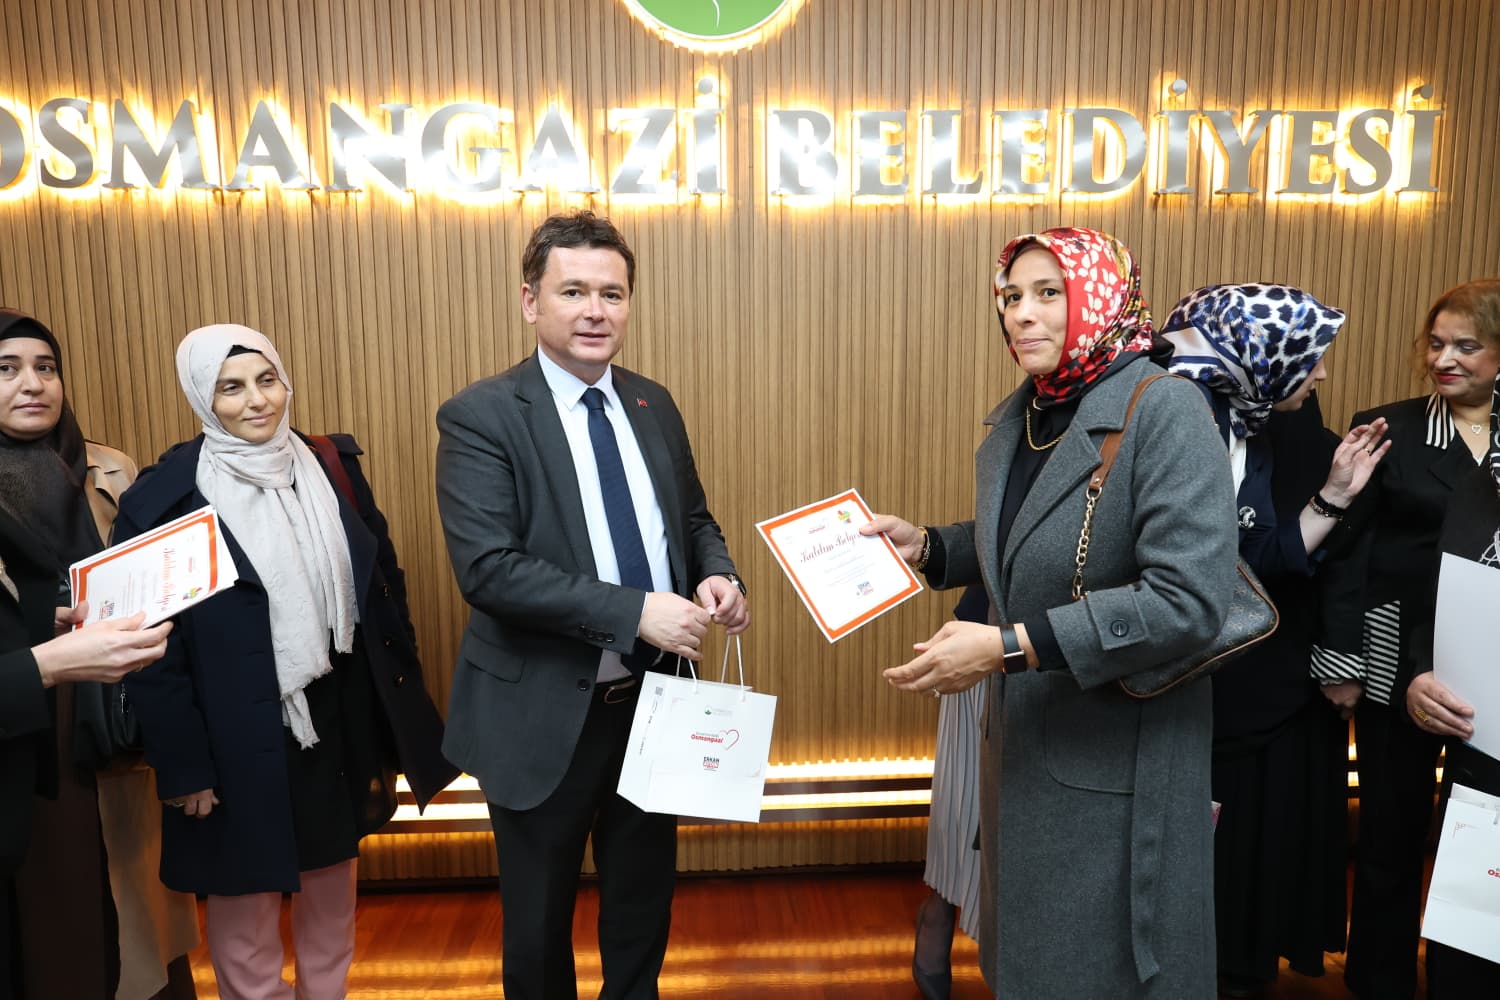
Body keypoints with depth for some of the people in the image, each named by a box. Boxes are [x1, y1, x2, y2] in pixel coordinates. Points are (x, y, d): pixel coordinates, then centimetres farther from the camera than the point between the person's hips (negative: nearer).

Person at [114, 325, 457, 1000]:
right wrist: (183, 766, -10)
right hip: (243, 736, -4)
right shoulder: (167, 496, -12)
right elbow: (153, 649, -10)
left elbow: (385, 582, 6)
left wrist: (399, 703, 5)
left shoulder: (332, 466, 0)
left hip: (344, 715, 4)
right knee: (246, 897, 14)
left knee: (333, 881, 21)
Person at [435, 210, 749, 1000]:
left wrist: (715, 575, -10)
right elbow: (488, 568, -24)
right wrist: (635, 610, -28)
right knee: (539, 918, 19)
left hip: (654, 698, 5)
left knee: (645, 896, 24)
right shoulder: (480, 417, -15)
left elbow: (693, 518, 13)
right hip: (545, 714, -5)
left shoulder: (653, 405, 4)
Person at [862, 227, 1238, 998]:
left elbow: (1191, 599, -27)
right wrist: (924, 546, 0)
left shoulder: (1164, 411, -19)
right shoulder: (1016, 419, 5)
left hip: (1119, 761, -7)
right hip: (1022, 739, 7)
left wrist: (1010, 646, -29)